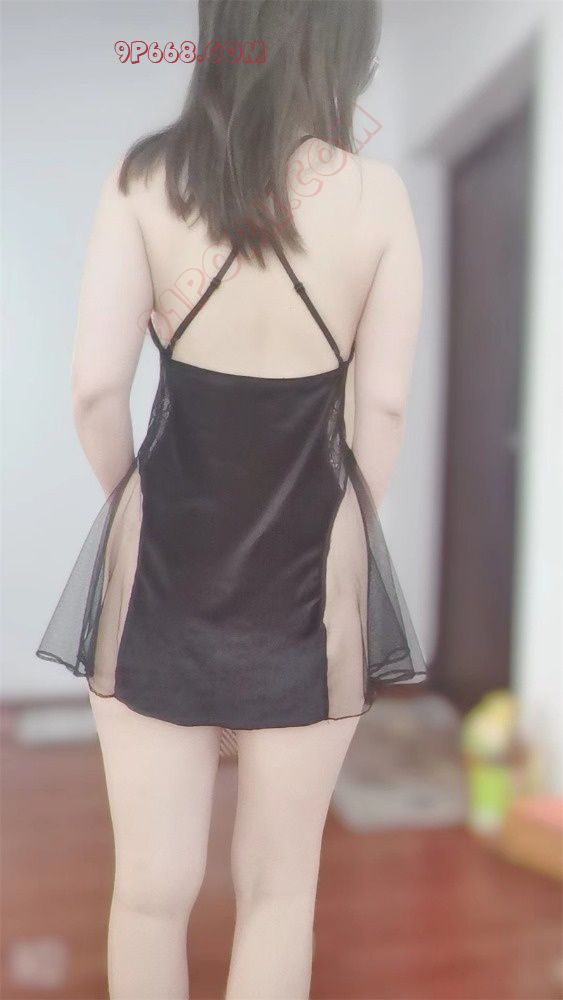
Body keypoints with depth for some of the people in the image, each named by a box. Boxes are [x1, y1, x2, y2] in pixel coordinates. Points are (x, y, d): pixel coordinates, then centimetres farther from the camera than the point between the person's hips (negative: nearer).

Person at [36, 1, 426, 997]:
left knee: (151, 883, 18)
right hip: (311, 559, 0)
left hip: (163, 551, 1)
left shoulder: (143, 176, -2)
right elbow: (383, 407, -2)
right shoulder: (377, 193, -2)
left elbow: (95, 387, -6)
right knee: (279, 883, 19)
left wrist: (137, 506, 12)